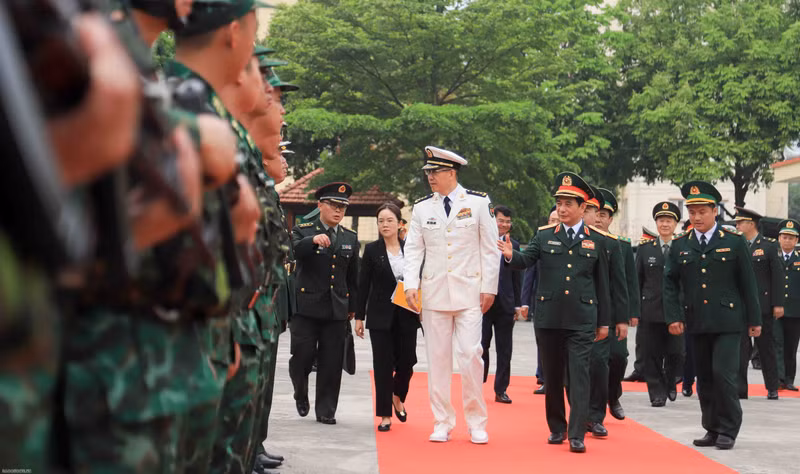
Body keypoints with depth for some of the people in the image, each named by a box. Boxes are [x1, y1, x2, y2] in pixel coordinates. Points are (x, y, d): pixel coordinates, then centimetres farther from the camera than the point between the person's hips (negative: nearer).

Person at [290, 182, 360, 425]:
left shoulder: (350, 237, 13)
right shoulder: (303, 231, 2)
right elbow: (293, 251, -21)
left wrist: (352, 307, 17)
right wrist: (313, 240, -39)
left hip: (337, 308, 3)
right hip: (307, 306, -3)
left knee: (331, 362, 2)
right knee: (302, 357, -2)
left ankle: (326, 410, 12)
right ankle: (301, 396, 27)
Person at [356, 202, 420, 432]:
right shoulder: (372, 250, -1)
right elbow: (363, 285, 0)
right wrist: (359, 317, -2)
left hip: (407, 316, 2)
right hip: (381, 316, -2)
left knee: (407, 362, 2)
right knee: (383, 366, 0)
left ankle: (397, 397, 32)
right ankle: (385, 414, 9)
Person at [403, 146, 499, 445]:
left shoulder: (478, 203, 0)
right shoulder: (421, 208, 7)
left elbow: (490, 248, 2)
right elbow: (413, 249, 6)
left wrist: (489, 288, -1)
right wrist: (411, 285, -7)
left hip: (469, 292, -2)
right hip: (434, 293, 3)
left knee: (470, 356, -7)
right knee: (438, 359, 4)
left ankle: (476, 424, 6)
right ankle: (442, 424, 13)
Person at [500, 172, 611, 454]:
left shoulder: (596, 241, 7)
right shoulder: (544, 237, 7)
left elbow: (602, 284, 9)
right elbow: (525, 261, -7)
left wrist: (604, 322, 9)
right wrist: (511, 255, -30)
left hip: (582, 320, -2)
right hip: (549, 318, 2)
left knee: (579, 375, -8)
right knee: (552, 376, 10)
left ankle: (577, 435, -7)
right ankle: (557, 428, 24)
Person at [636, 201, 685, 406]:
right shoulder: (645, 248, 7)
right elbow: (637, 281, 8)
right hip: (651, 310, 1)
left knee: (675, 353, 0)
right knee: (653, 355, 2)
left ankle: (670, 383, 27)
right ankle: (657, 393, 14)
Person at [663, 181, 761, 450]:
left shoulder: (734, 242, 0)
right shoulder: (679, 246, 7)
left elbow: (748, 284, 1)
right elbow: (670, 284, 7)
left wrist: (754, 320, 0)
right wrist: (673, 317, -4)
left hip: (728, 322, -3)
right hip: (697, 323, 3)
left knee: (723, 374, -11)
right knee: (705, 378, 8)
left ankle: (728, 430, 1)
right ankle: (712, 429, 19)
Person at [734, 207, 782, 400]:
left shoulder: (770, 246, -1)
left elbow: (777, 275, -4)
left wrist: (778, 304, -9)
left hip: (763, 305, -2)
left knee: (766, 347, 7)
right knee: (741, 348, -4)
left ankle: (772, 389, 17)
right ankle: (740, 389, -4)